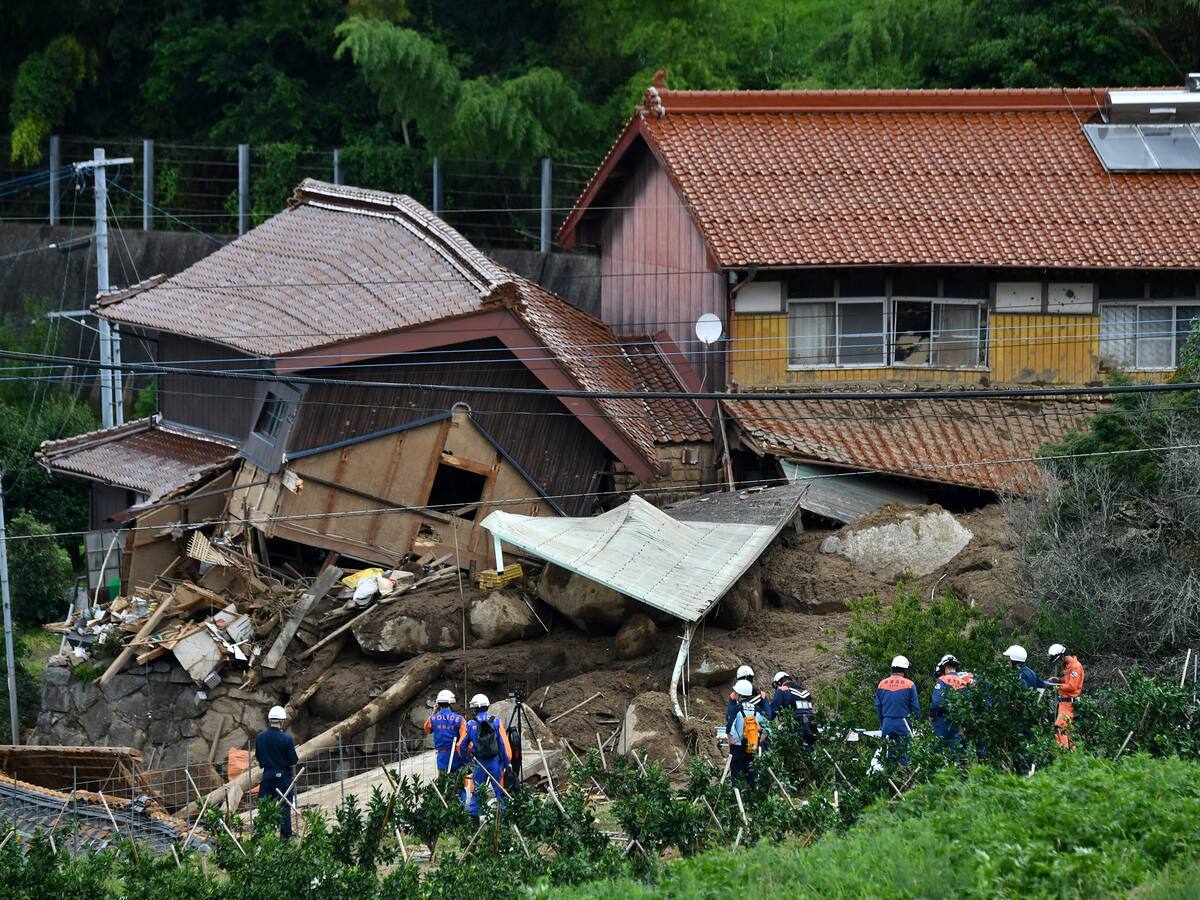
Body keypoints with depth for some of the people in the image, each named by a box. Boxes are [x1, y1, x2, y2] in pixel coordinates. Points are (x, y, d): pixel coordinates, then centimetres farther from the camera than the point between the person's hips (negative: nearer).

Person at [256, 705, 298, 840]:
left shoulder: (260, 737, -2)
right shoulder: (286, 739, -15)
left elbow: (258, 756, 8)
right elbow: (293, 761, -10)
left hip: (267, 775, 3)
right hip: (283, 776, -3)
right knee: (285, 807, 4)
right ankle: (285, 835, 5)